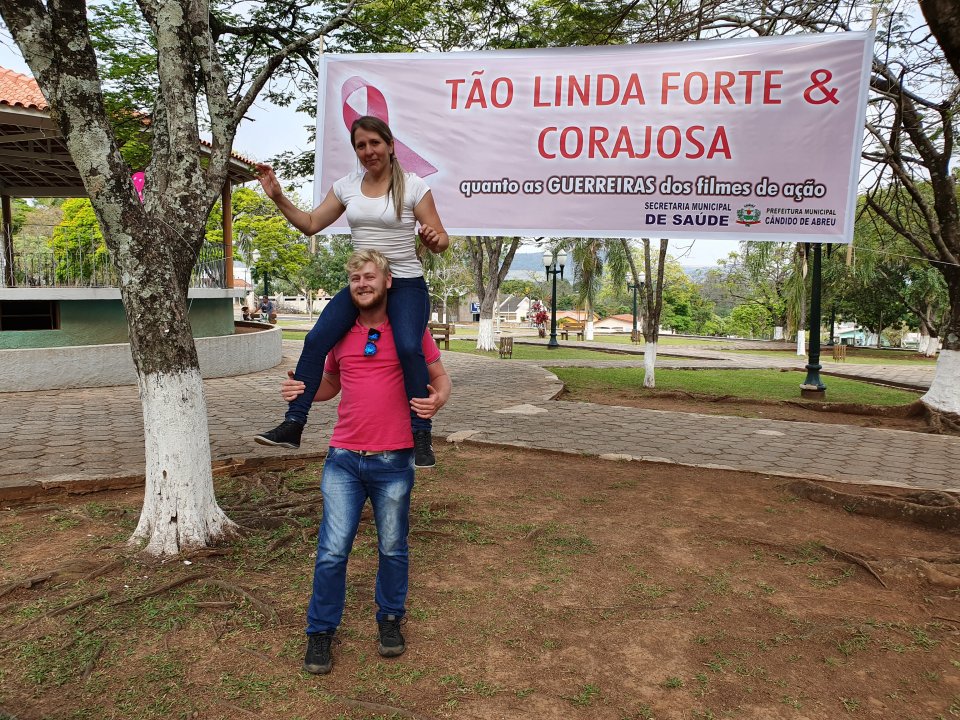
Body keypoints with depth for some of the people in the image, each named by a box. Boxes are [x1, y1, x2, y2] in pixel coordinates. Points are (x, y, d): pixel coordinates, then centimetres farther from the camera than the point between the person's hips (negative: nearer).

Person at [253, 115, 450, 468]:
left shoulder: (413, 186, -3)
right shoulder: (346, 186, 9)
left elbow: (440, 239, -3)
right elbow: (311, 224, 14)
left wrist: (434, 240, -26)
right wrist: (278, 198, 3)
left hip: (406, 283, -4)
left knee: (408, 348, -28)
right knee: (316, 338, -15)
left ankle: (421, 436, -14)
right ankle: (293, 424, -6)